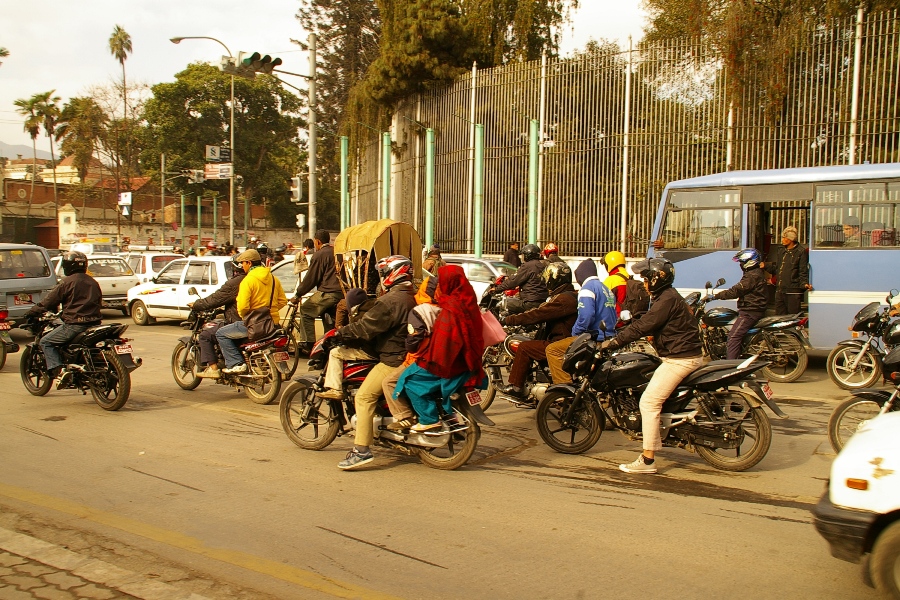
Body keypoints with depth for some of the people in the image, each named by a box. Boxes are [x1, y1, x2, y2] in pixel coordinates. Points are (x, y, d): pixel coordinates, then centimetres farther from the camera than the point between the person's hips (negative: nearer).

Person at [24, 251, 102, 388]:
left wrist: (30, 313, 8)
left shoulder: (67, 282, -7)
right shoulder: (93, 282, 13)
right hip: (94, 323, 7)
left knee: (46, 342, 5)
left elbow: (48, 302, -5)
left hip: (75, 325, -7)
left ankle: (59, 371, -14)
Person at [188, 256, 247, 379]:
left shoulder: (233, 283, -16)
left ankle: (213, 368, -5)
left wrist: (195, 305, 2)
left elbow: (214, 299, -13)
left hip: (236, 324, -9)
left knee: (205, 335, 0)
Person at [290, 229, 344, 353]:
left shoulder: (319, 255, -7)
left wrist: (297, 295, 3)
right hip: (341, 293, 8)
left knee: (306, 311, 5)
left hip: (327, 292, -8)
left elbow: (310, 278, -6)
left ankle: (310, 343, 0)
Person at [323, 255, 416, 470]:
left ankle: (361, 450, -15)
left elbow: (365, 327, -18)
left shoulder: (390, 301, -17)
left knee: (364, 396, -10)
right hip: (410, 354, 10)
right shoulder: (413, 298, 13)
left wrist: (337, 335, -8)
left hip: (393, 359, -10)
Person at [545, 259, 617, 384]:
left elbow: (586, 316, -23)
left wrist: (575, 333, -10)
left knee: (552, 350, -10)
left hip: (594, 339, -10)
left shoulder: (588, 287, -10)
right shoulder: (606, 289, 19)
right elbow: (615, 317, 22)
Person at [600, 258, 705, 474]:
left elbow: (642, 326, -22)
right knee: (653, 398, 18)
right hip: (680, 356, 11)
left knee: (649, 402, -13)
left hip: (680, 359, -11)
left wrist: (613, 342, -19)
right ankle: (654, 444, 24)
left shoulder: (667, 299, -16)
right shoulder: (668, 296, 16)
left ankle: (647, 459, -12)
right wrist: (617, 336, 14)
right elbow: (646, 324, 19)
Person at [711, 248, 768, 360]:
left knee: (733, 336, -16)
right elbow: (739, 289, 21)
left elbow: (736, 291, -22)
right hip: (754, 309, 11)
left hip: (750, 312, -11)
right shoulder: (757, 272, 17)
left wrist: (716, 296, -20)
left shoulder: (752, 276, -17)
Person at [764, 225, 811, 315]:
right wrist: (765, 265, 4)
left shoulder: (801, 252, -4)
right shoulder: (780, 250, 16)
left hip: (793, 291, -7)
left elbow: (803, 271, -6)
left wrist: (805, 284, -20)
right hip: (779, 290, 7)